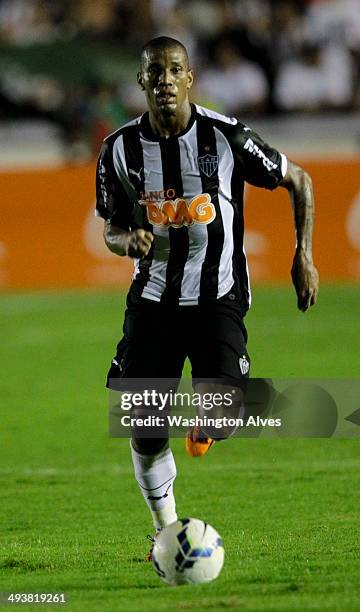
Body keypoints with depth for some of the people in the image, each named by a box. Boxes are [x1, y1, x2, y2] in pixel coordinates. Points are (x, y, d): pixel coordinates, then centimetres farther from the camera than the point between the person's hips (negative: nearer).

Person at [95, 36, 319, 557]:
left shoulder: (226, 136, -10)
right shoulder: (121, 149, -4)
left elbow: (297, 180, 4)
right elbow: (111, 229, 8)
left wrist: (304, 256, -2)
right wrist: (128, 240, -16)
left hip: (218, 295, -2)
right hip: (153, 296, 2)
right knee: (141, 430, -3)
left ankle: (202, 424, 19)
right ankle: (166, 528, 21)